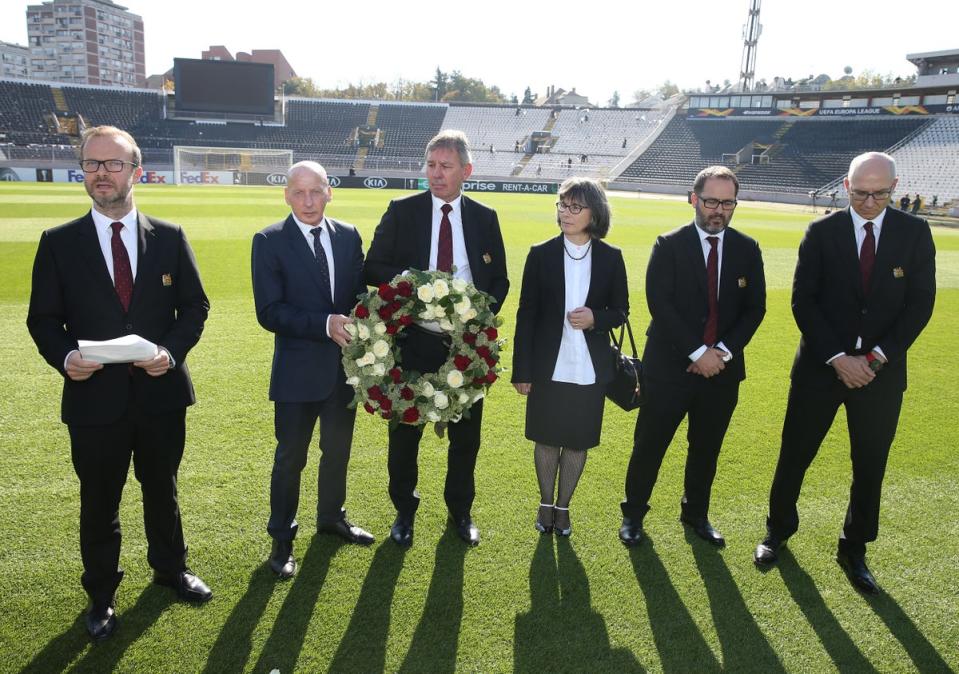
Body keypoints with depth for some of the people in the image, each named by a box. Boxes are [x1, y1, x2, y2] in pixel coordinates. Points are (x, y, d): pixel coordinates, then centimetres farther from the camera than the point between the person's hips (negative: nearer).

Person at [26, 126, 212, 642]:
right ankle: (101, 595, 35)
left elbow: (195, 305, 2)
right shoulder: (58, 243, -2)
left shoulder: (170, 237, 0)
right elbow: (43, 318, 1)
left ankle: (170, 568, 43)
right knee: (99, 503, 14)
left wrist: (172, 350, -14)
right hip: (94, 397, -1)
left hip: (161, 392, 1)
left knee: (162, 489, 20)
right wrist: (65, 356, -19)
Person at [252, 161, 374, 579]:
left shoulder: (349, 236, 3)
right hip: (298, 369, -4)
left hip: (345, 364, 4)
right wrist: (326, 324, -25)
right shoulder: (269, 242, -10)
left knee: (338, 448, 20)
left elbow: (359, 292, 8)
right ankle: (281, 539, 27)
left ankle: (331, 517, 42)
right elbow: (269, 312, -16)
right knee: (290, 457, 8)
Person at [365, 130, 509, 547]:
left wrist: (484, 313, -11)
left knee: (466, 432, 13)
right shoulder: (401, 211, -1)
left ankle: (460, 509, 34)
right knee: (405, 429, 11)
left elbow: (499, 280, 8)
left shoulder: (485, 218, 4)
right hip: (413, 337, -1)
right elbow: (374, 268, -3)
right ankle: (404, 510, 32)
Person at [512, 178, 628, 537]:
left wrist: (596, 319, -16)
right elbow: (526, 314, -3)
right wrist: (522, 370, -5)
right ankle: (546, 503, 34)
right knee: (546, 438, 12)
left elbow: (620, 310, 7)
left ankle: (563, 506, 31)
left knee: (578, 441, 12)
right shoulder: (541, 254, -4)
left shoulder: (611, 257, -1)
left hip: (590, 369, 1)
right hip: (548, 367, -1)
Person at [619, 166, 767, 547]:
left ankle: (695, 513, 35)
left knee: (707, 448, 16)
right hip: (670, 367, -3)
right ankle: (633, 513, 25)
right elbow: (659, 304, -14)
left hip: (722, 369, 4)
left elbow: (755, 308, 3)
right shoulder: (669, 245, -6)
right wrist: (697, 352, -18)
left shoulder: (747, 250, 5)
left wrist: (723, 351, -11)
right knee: (649, 445, 6)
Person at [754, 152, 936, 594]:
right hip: (821, 366, -1)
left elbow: (920, 302, -2)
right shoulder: (821, 233, -4)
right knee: (794, 455, 9)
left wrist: (879, 356, -12)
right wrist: (837, 357, -14)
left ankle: (854, 550, 29)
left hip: (881, 371, 2)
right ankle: (778, 529, 31)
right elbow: (803, 302, -6)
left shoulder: (915, 233, 0)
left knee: (870, 467, 11)